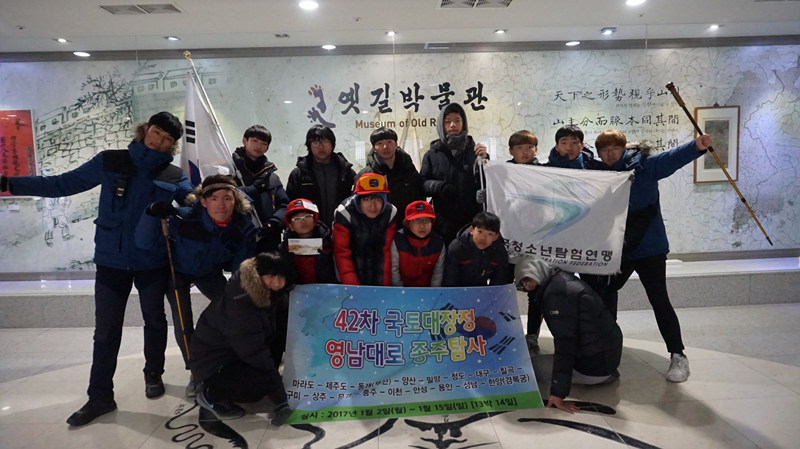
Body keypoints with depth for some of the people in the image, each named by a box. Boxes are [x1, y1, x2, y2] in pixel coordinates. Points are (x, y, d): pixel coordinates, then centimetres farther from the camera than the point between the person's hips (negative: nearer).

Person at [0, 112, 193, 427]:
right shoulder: (110, 162, -1)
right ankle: (100, 396, 19)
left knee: (155, 320, 16)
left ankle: (154, 375, 38)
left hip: (153, 262, 0)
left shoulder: (175, 176, -1)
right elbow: (64, 184, 2)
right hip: (111, 261, 0)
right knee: (106, 330, 5)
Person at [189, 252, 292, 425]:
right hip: (212, 363, -9)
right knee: (262, 383, -28)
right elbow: (256, 355, -30)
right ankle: (210, 394, -4)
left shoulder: (267, 294, -5)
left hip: (235, 352, 9)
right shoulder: (240, 304, -31)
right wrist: (281, 401, -27)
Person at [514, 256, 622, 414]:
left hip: (593, 365, -9)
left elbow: (564, 342, -28)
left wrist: (558, 393, -29)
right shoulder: (566, 279, 8)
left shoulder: (555, 292, -21)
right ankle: (605, 376, 13)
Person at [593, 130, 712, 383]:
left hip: (649, 248, -5)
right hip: (617, 249, 6)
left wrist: (696, 146, -40)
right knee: (605, 292, 16)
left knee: (659, 300, -6)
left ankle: (678, 356, 6)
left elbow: (671, 159, -24)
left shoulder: (643, 165, -9)